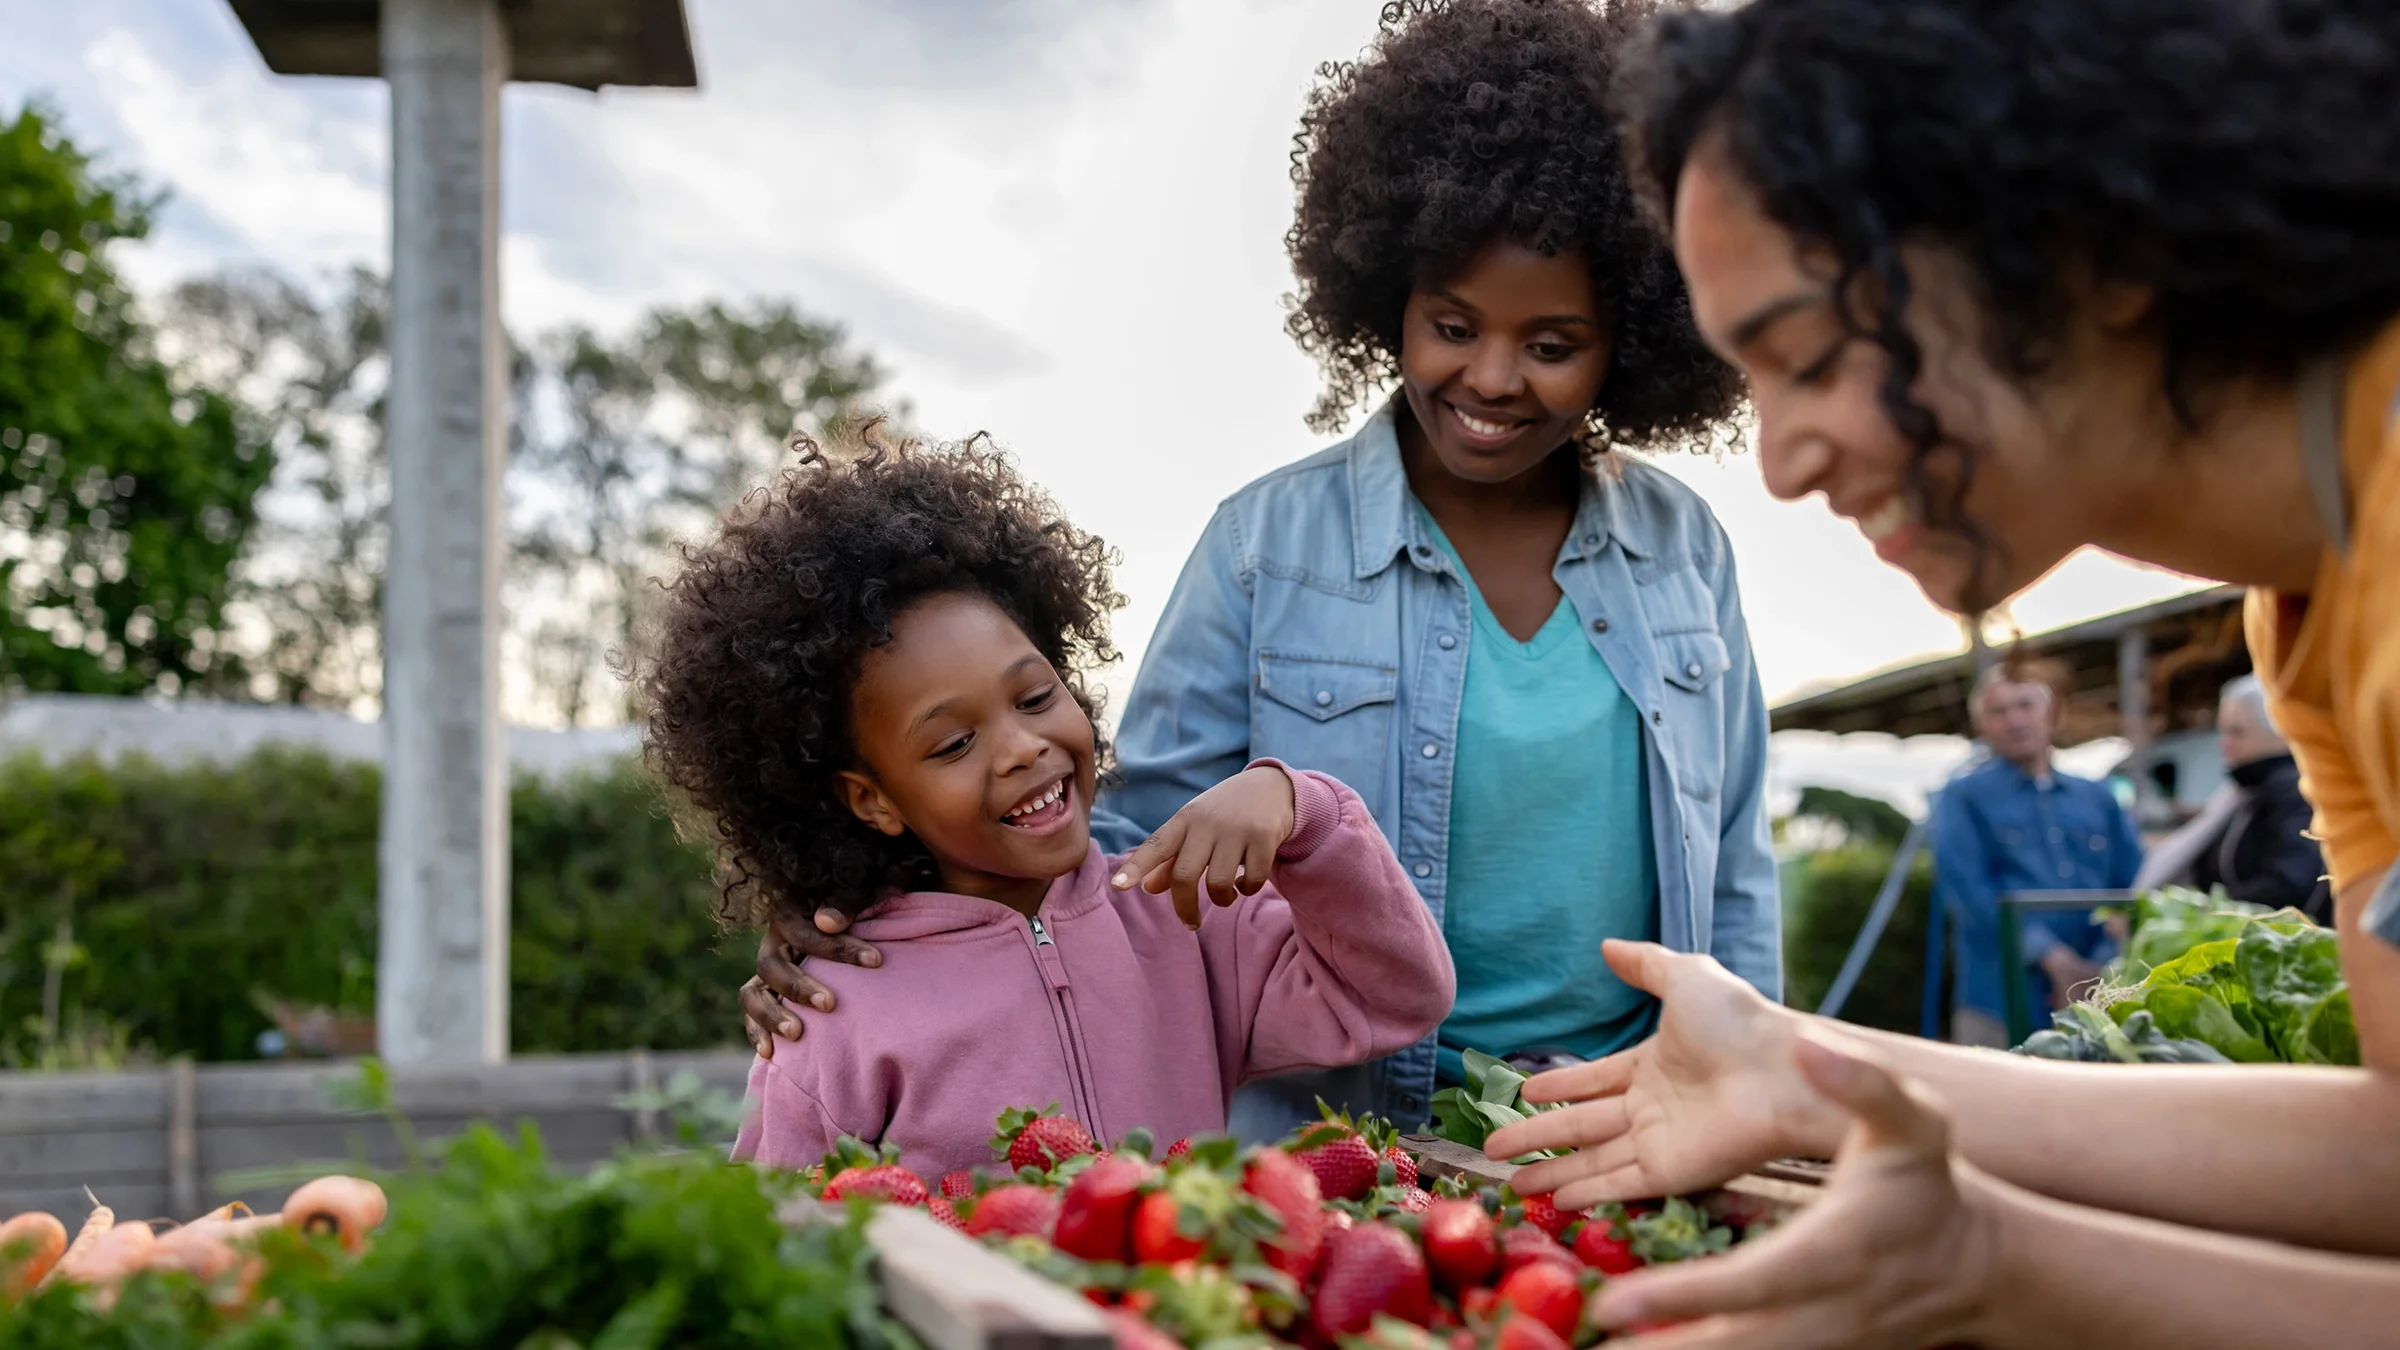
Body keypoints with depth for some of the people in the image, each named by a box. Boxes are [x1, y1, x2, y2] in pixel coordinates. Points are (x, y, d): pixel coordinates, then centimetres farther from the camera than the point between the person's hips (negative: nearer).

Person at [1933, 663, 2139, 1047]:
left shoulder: (2098, 800, 19)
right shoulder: (1964, 797, 8)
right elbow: (1967, 887, -6)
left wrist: (2103, 967, -8)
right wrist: (2051, 955, -16)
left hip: (2095, 999, 3)